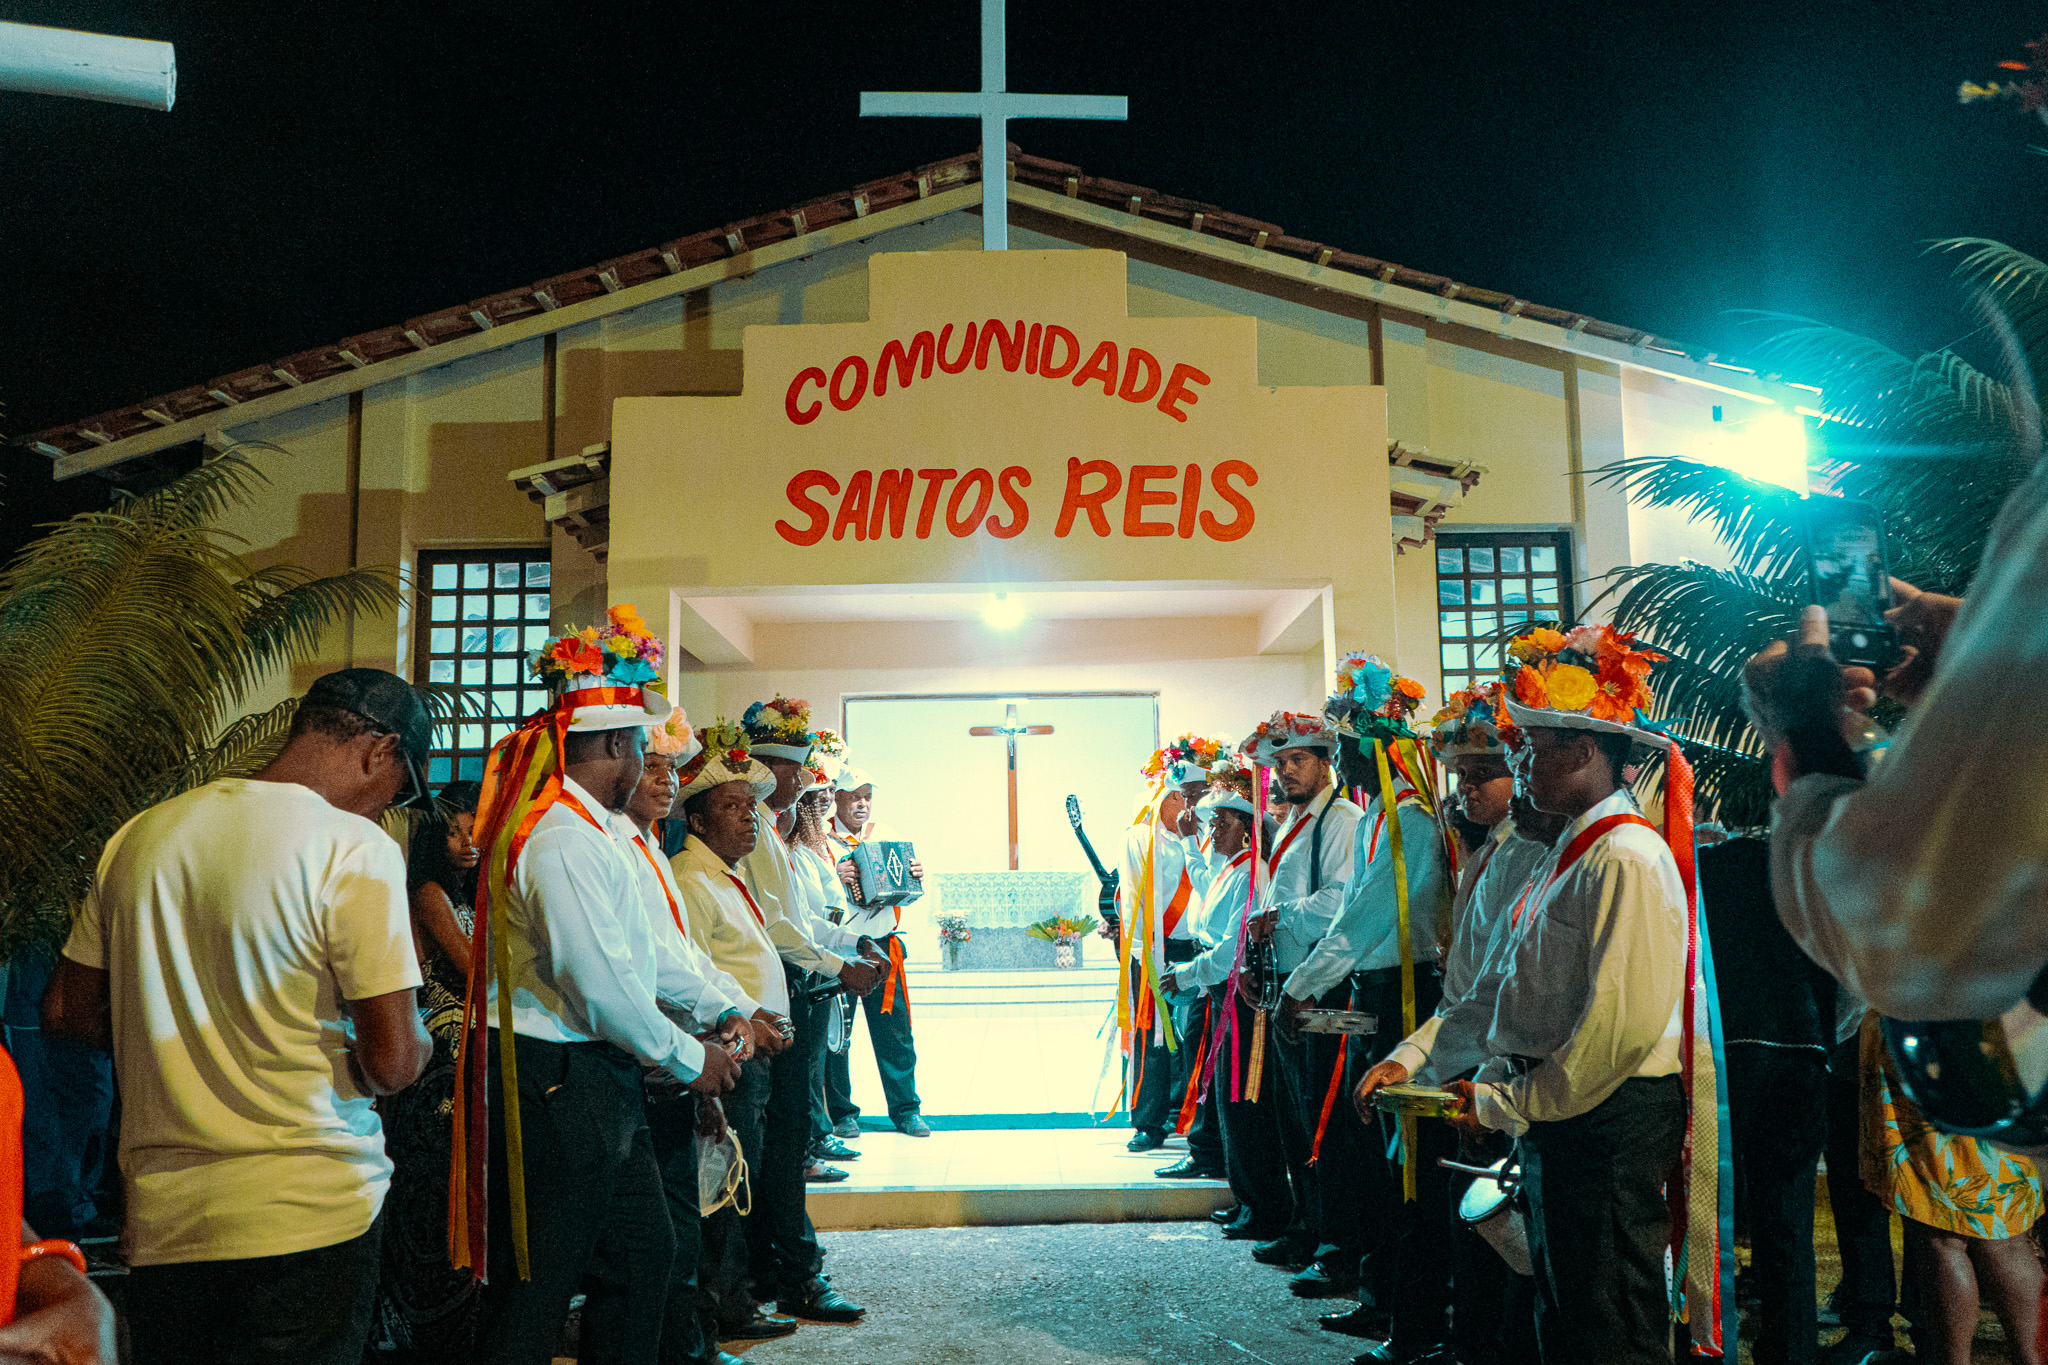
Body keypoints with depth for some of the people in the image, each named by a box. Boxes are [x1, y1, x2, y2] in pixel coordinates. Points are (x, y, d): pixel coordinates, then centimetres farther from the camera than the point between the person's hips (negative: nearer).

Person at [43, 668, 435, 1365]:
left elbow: (66, 1012, 14)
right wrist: (417, 1029, 5)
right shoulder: (355, 848, -15)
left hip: (159, 1214, 6)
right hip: (308, 1214, -6)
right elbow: (393, 1064, -17)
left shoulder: (138, 835, 5)